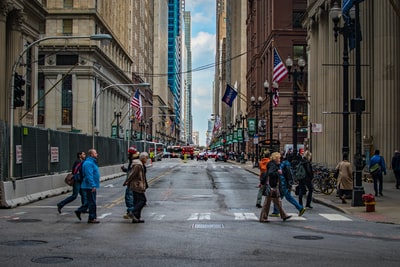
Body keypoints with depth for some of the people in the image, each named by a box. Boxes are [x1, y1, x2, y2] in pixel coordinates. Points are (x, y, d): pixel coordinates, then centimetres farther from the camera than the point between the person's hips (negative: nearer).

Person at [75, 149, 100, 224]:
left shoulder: (92, 162, 16)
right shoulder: (88, 163, -18)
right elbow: (89, 175, -25)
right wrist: (93, 185, -28)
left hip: (91, 186, 10)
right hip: (90, 186, -10)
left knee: (90, 201, 17)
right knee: (92, 203, -4)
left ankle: (79, 211, 25)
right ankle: (92, 218, 4)